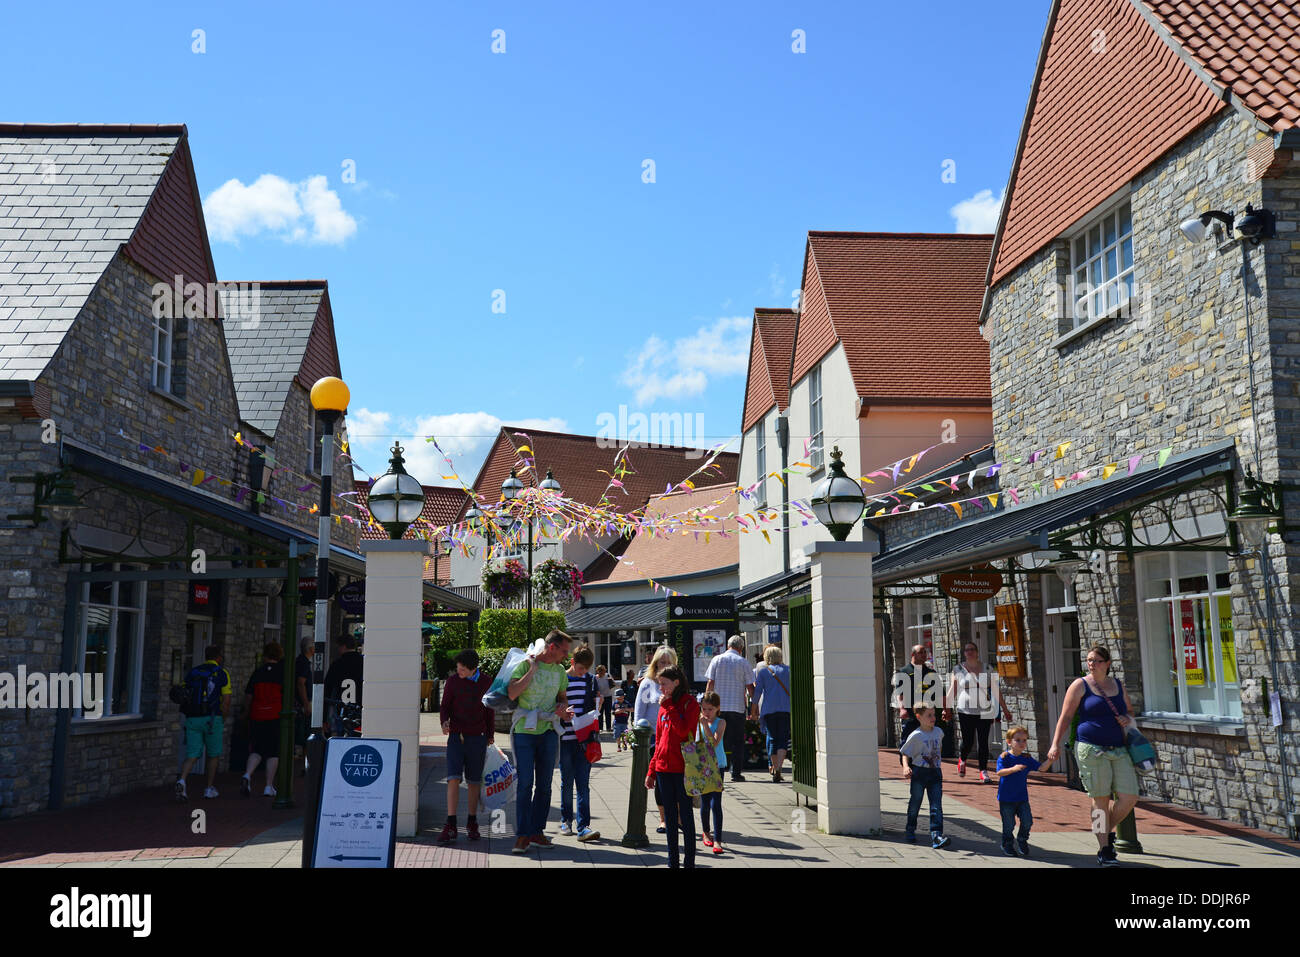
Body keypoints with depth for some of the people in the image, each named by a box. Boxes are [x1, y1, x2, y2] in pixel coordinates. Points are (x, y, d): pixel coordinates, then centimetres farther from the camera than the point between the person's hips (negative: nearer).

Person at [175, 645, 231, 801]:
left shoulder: (192, 672, 12)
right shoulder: (222, 673, 0)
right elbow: (226, 701, -5)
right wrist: (223, 722, 5)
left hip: (192, 718, 3)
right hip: (212, 718, -3)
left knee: (192, 756, 2)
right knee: (214, 754, 15)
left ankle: (181, 781, -24)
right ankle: (209, 789, 20)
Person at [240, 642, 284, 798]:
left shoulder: (257, 673, 4)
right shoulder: (282, 673, -2)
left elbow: (248, 696, 6)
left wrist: (247, 713, 20)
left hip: (257, 716, 2)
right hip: (275, 717, -2)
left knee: (256, 750, 11)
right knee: (273, 752, 6)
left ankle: (247, 775, -15)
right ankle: (269, 787, 6)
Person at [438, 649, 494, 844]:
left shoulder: (486, 681, 3)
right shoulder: (452, 680, -1)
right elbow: (444, 706, 5)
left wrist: (490, 735, 14)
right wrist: (444, 722, -16)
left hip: (478, 737, 1)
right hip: (456, 735, -1)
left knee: (474, 781, 7)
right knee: (453, 778, -11)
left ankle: (472, 822, 20)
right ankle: (450, 826, -11)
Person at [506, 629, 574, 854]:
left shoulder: (560, 671, 11)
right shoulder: (525, 665, -6)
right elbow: (512, 694, -18)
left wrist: (561, 708, 1)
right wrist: (533, 669, -17)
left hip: (548, 732, 5)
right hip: (524, 731, -5)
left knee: (544, 784, 7)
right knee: (525, 783, -7)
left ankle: (537, 830, 17)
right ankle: (522, 835, -2)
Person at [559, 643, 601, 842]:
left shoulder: (590, 680, 8)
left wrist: (598, 704, -6)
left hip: (584, 739, 2)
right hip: (565, 738, -2)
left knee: (583, 784, -2)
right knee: (567, 782, 7)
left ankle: (583, 827, -5)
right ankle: (566, 820, 23)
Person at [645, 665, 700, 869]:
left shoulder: (690, 704, -6)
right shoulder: (664, 705, 11)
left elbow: (683, 730, -23)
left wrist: (668, 706, -16)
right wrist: (651, 771, 13)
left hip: (682, 768, -6)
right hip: (664, 768, 6)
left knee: (685, 813, 1)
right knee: (670, 815, 11)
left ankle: (689, 861, 8)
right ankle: (673, 861, 18)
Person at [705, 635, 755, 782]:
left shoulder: (716, 660, 4)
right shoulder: (743, 662, 1)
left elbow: (710, 684, 1)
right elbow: (750, 687, 0)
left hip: (719, 707, 1)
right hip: (737, 707, -1)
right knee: (737, 741, 5)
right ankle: (736, 772, 2)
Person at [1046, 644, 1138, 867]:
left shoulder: (1118, 685, 14)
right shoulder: (1080, 685, 1)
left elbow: (1129, 710, 28)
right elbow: (1066, 717, 0)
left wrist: (1127, 719, 3)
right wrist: (1056, 744, -8)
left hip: (1119, 750, 5)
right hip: (1091, 749, -4)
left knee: (1130, 797, -2)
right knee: (1101, 799, -3)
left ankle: (1107, 830, 24)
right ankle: (1104, 850, 9)